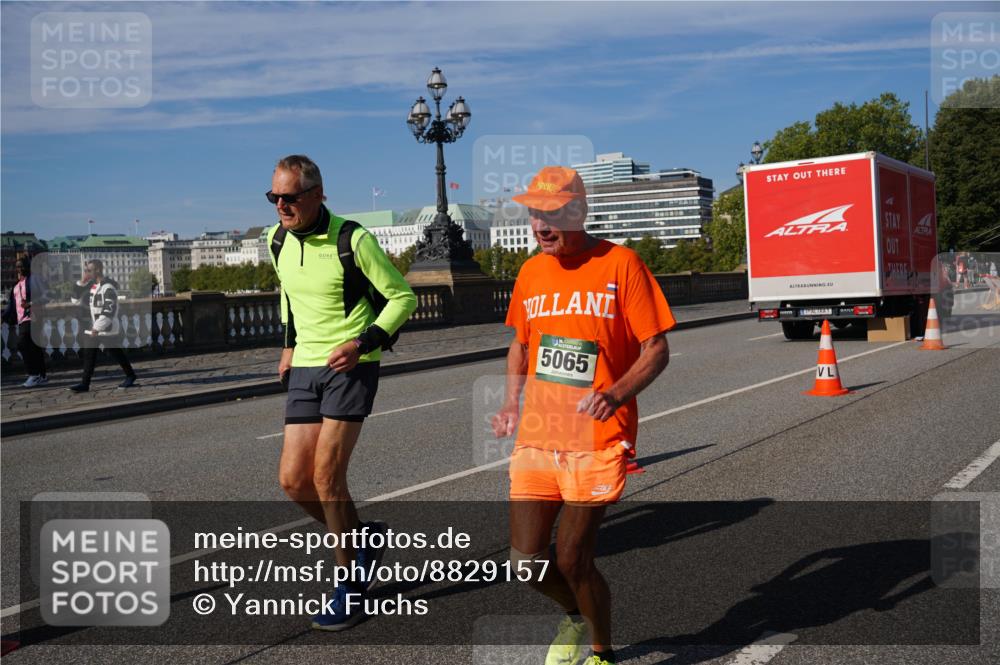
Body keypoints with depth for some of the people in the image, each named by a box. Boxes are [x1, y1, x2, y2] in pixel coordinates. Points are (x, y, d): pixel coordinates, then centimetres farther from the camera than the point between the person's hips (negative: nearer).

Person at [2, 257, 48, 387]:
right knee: (34, 348, 9)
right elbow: (11, 303, 21)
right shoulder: (16, 285, 19)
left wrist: (29, 304, -23)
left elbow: (42, 298, -9)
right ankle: (42, 377, 13)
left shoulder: (32, 281, -3)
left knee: (22, 344, -18)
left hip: (31, 318, -8)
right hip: (21, 320, 8)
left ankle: (33, 374, -13)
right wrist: (5, 316, 14)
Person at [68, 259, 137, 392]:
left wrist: (97, 328, -25)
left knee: (116, 353, 6)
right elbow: (76, 299, 12)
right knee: (88, 355, 1)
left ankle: (130, 376, 25)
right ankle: (84, 384, 2)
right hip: (94, 327, 8)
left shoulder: (108, 288, -19)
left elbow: (109, 311, -25)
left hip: (108, 329, -8)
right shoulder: (91, 284, 7)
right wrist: (82, 281, 0)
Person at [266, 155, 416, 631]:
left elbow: (403, 297, -8)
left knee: (327, 477, -11)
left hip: (350, 366, -6)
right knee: (293, 480, -1)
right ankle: (363, 539, 25)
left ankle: (351, 584, 6)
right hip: (305, 368, 6)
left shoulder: (353, 241, -14)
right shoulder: (278, 240, 5)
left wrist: (363, 343, -18)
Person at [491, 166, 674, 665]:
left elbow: (656, 350, -7)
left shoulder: (621, 265, -8)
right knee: (526, 560, 3)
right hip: (535, 437, 5)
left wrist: (617, 393, -25)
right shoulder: (531, 273, 8)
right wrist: (511, 402, 7)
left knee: (572, 561, -3)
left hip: (597, 440, -5)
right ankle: (576, 616, 37)